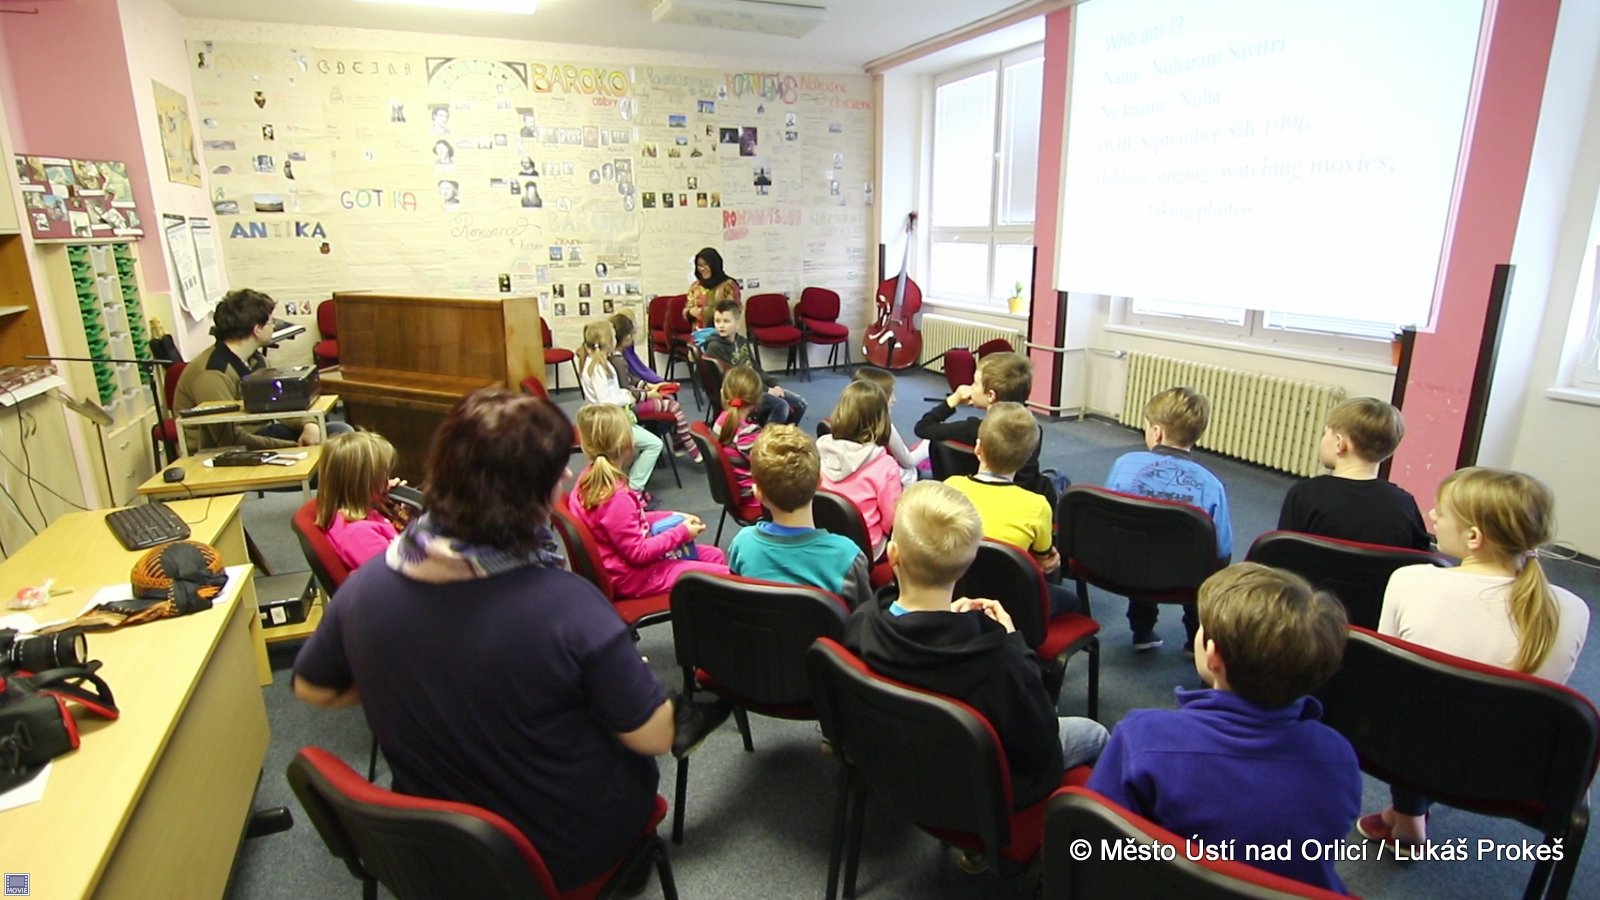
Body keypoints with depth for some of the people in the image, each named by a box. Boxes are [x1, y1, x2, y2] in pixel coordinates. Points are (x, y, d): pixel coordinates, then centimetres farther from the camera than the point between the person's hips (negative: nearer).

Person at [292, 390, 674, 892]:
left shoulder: (363, 589, -19)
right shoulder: (568, 606, -35)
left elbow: (312, 690, 1)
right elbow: (655, 737, -23)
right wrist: (623, 676, -4)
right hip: (567, 853, -4)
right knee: (635, 756, 25)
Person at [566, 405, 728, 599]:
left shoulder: (591, 476, -1)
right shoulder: (615, 497, -30)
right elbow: (638, 553, -23)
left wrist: (672, 517, 7)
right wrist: (681, 533, -13)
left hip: (627, 560, 10)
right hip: (633, 575, -10)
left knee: (714, 555, 15)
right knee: (724, 577, -11)